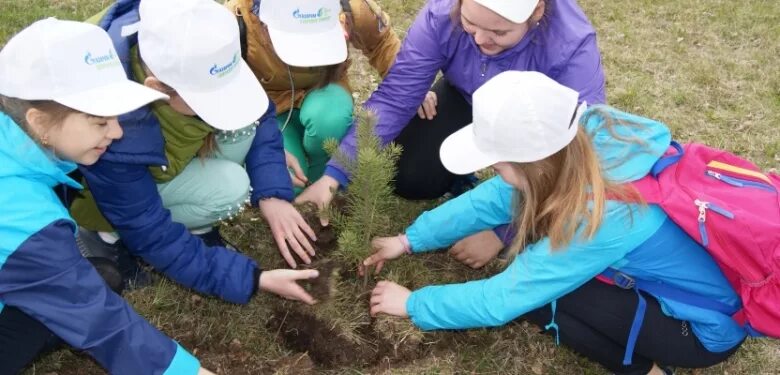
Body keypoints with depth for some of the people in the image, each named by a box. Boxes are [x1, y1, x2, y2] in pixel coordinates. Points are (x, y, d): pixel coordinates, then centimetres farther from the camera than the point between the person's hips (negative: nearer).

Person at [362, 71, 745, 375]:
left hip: (707, 325, -7)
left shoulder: (597, 219, -36)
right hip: (702, 264, 7)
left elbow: (502, 299, -26)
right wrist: (411, 239, -2)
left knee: (529, 288, -17)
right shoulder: (589, 132, -17)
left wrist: (413, 303, -11)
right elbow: (494, 196, -5)